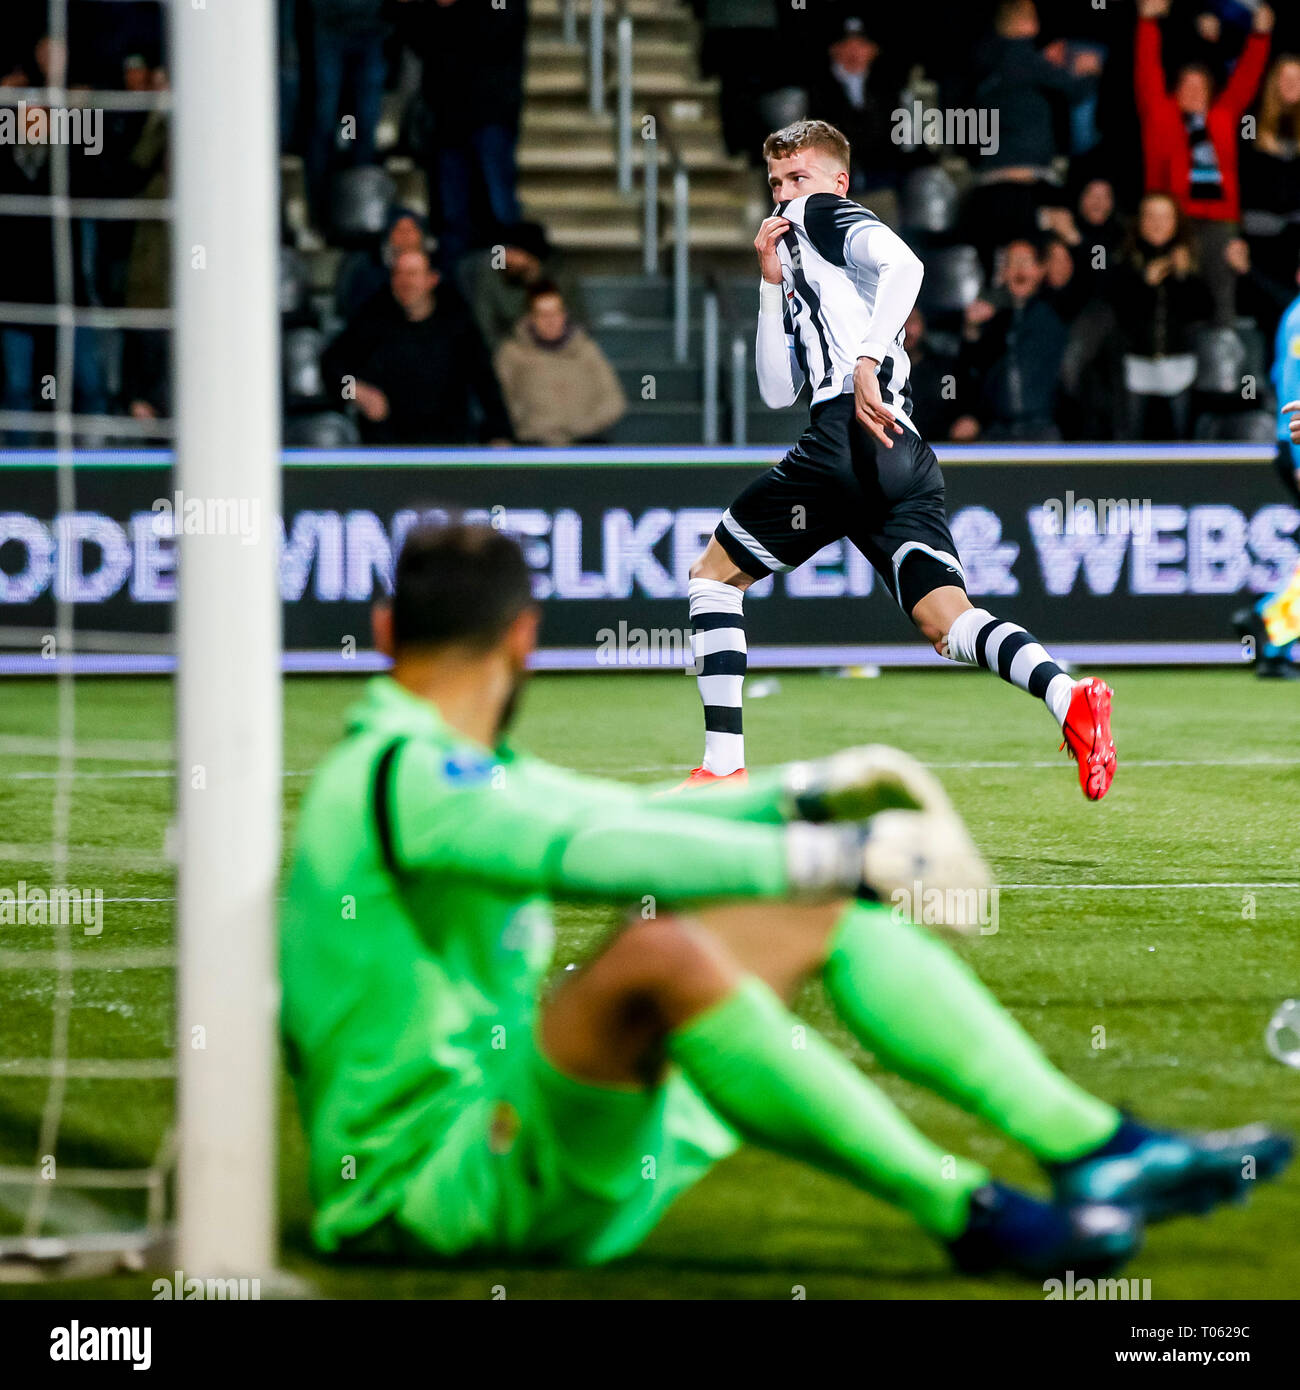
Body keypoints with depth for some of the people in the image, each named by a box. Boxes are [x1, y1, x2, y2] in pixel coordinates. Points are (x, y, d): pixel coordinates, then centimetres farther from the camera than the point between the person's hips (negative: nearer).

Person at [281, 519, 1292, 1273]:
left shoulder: (451, 768, 15)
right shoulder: (402, 777, -17)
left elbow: (628, 816, 18)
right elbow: (609, 853, -29)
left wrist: (810, 791, 3)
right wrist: (847, 856, -30)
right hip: (432, 1189, -11)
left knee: (824, 913, 10)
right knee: (659, 954, -37)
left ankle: (1101, 1151, 2)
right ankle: (967, 1215, -33)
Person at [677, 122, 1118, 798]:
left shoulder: (825, 212, 7)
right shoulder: (799, 259, 33)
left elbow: (904, 264, -14)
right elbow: (778, 392, 26)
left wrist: (868, 362, -24)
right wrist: (771, 282, 22)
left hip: (848, 436, -8)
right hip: (905, 460, 8)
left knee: (712, 574, 7)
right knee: (947, 621, -7)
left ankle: (723, 765, 2)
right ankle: (1068, 696, -34)